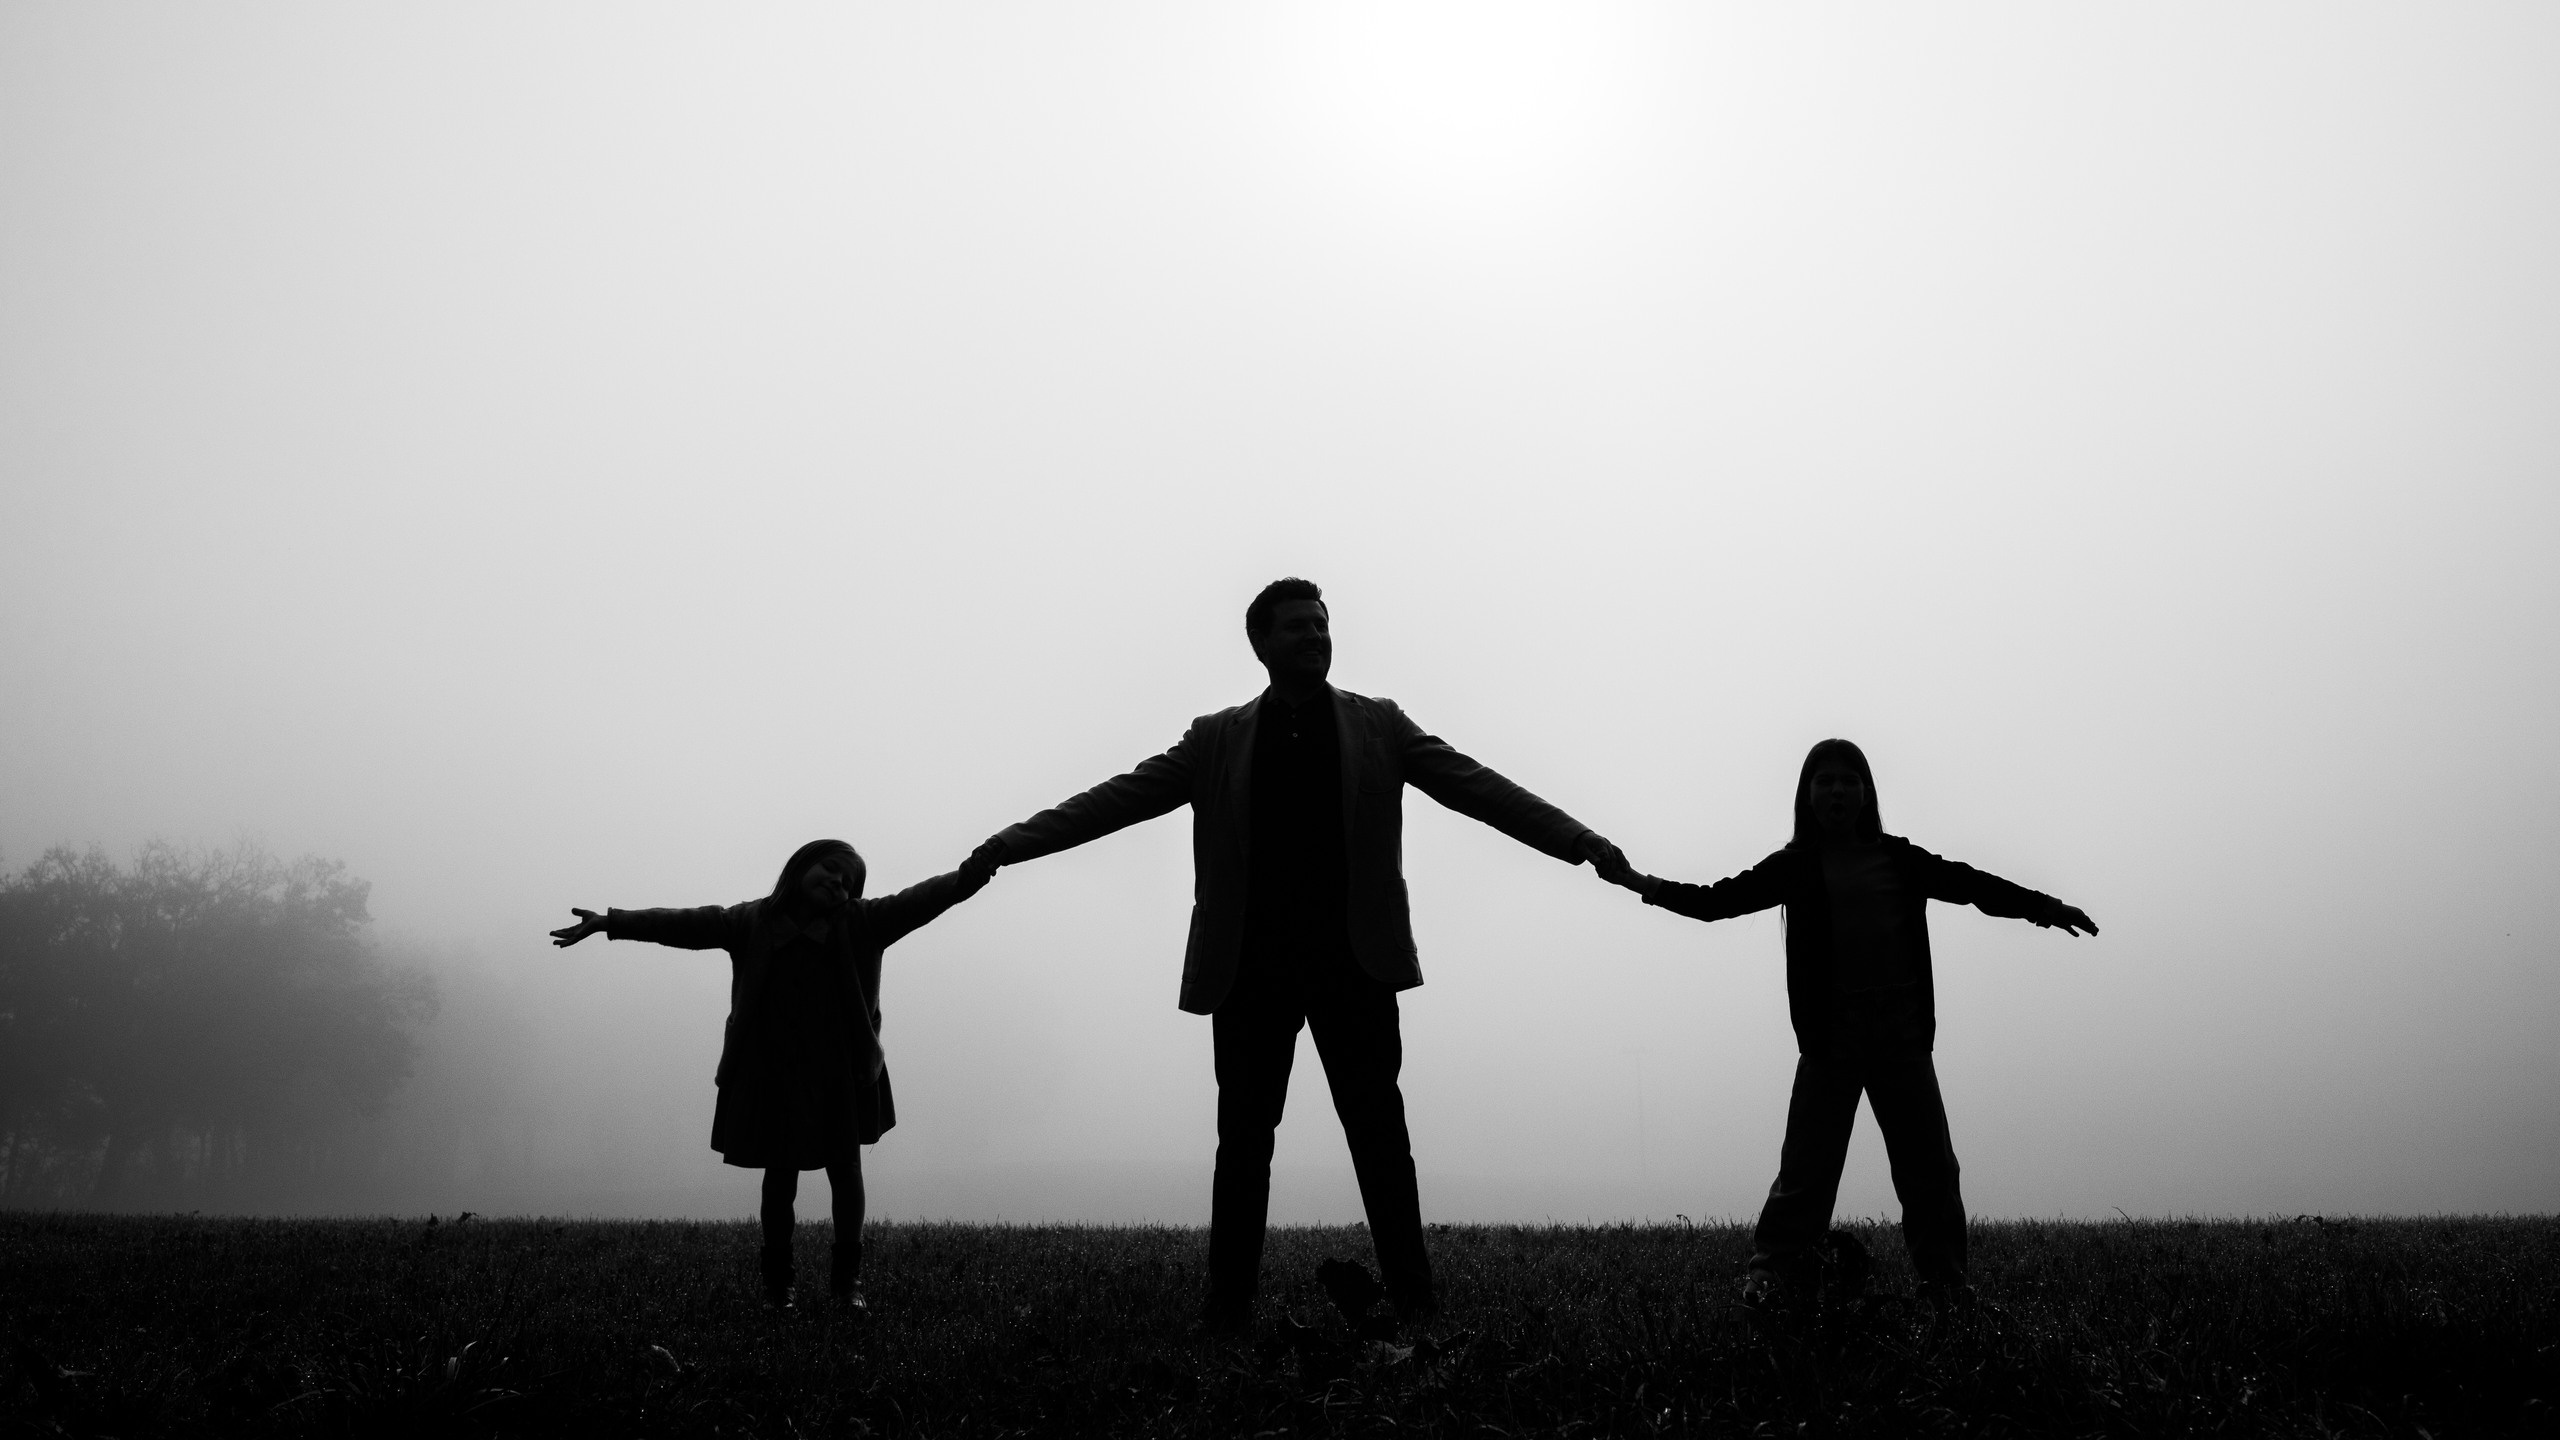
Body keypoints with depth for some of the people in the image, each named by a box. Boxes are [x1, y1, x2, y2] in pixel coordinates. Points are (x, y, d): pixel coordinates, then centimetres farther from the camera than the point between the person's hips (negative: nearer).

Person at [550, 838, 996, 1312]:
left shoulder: (862, 922, -4)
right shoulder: (751, 922, -1)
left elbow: (919, 899, -15)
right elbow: (684, 923, -5)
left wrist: (972, 873, -30)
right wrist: (612, 922, -13)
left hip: (842, 1075, 0)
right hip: (773, 1076, 0)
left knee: (846, 1170, 6)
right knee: (780, 1176, 7)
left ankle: (847, 1278, 19)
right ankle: (777, 1282, 20)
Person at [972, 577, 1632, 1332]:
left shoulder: (1378, 726, 9)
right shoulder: (1216, 739, 9)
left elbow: (1479, 787, 3)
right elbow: (1119, 797, 5)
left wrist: (1588, 845, -6)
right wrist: (1005, 845, -3)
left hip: (1353, 964, 0)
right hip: (1250, 968, 0)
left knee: (1379, 1136, 2)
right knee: (1243, 1141, 3)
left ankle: (1414, 1302, 10)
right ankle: (1227, 1312, 10)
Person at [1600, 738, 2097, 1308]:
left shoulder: (1898, 859, 8)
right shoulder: (1795, 866, 2)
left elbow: (1969, 883, 16)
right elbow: (1721, 899, -3)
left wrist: (2045, 906, 17)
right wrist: (1649, 887, -15)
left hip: (1901, 1031, 3)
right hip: (1830, 1035, -3)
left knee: (1930, 1163, 7)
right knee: (1807, 1162, -6)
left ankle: (1946, 1282, 19)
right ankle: (1773, 1275, -1)